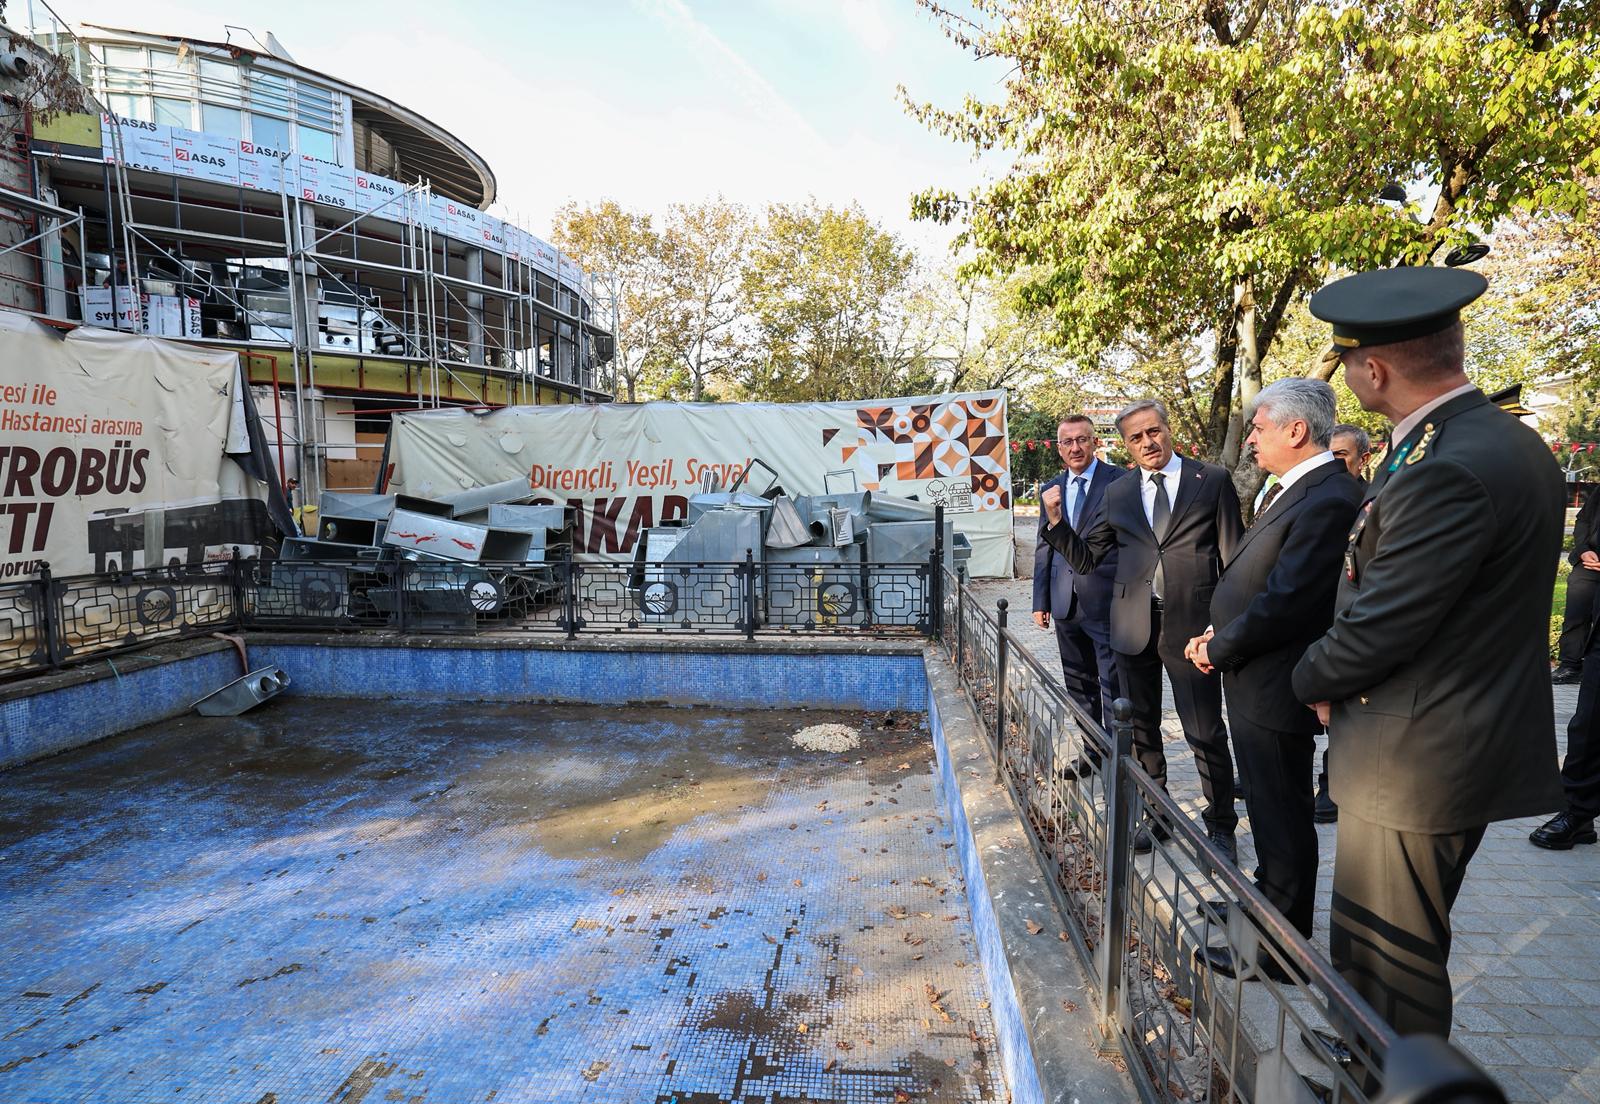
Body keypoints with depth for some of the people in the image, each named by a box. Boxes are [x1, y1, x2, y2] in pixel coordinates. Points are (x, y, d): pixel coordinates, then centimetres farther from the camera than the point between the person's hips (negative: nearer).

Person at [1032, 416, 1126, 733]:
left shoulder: (1122, 482, -4)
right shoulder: (1052, 489, 12)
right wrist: (1041, 601, 11)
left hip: (1107, 603, -5)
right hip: (1066, 604, 6)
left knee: (1114, 686, -1)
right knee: (1079, 686, 15)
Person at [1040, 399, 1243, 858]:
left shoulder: (1212, 480, 1)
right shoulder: (1117, 494, 9)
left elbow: (1234, 557, 0)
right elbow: (1085, 559, 9)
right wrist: (1056, 521, -7)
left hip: (1192, 623, -3)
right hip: (1134, 625, 4)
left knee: (1206, 733, 3)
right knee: (1141, 730, 14)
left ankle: (1220, 824, 23)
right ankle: (1154, 816, 31)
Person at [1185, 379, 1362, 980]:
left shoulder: (1329, 500, -23)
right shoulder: (1294, 489, 9)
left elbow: (1285, 604, -26)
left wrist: (1218, 650, -13)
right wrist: (1220, 632, 1)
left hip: (1276, 688, -10)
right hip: (1254, 681, 10)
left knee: (1281, 820, 6)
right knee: (1270, 811, 25)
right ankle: (1267, 904, 44)